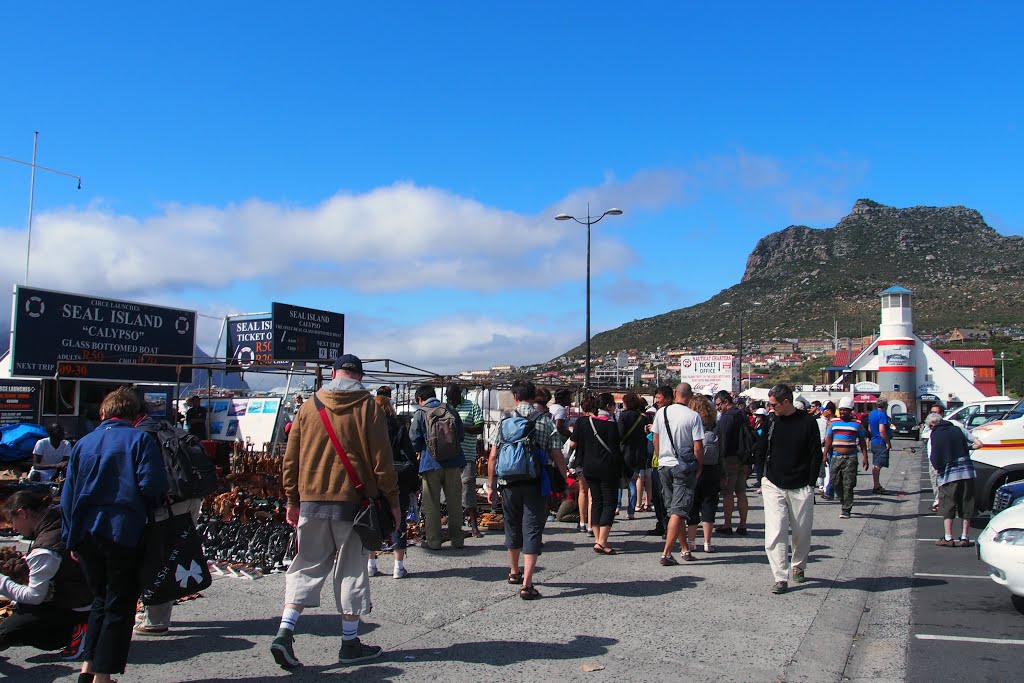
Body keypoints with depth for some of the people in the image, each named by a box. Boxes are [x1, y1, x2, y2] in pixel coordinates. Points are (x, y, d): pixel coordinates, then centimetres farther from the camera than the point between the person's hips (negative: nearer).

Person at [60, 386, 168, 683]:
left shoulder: (83, 443, 12)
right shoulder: (140, 440, -3)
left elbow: (67, 495, 12)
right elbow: (152, 486, -14)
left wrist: (71, 539, 16)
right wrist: (156, 505, 7)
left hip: (85, 533, 5)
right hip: (123, 533, -5)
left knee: (101, 599, 20)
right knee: (120, 605, 5)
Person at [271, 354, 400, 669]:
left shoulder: (309, 407, 4)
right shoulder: (368, 409, -4)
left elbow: (290, 460, 6)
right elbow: (382, 460, -6)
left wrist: (292, 500, 15)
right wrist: (392, 501, 2)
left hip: (311, 502, 2)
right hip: (352, 502, -2)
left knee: (307, 567, 13)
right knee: (351, 571, 8)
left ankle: (285, 633, 1)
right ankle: (350, 643, 16)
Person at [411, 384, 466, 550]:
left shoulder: (420, 414, -3)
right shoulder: (450, 411, 6)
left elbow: (414, 441, -4)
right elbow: (461, 435, 10)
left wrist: (420, 450, 18)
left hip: (431, 463, -3)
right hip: (453, 462, 3)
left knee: (431, 504, 6)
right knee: (454, 502, 12)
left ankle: (433, 541, 8)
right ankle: (457, 538, 17)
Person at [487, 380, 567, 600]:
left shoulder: (505, 421, 2)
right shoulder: (545, 421, 0)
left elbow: (493, 457, 0)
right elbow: (557, 456, -5)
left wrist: (491, 485, 7)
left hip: (509, 483, 2)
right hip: (536, 483, -2)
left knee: (512, 527, 19)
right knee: (532, 531, 1)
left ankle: (514, 572, 38)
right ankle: (526, 584, -6)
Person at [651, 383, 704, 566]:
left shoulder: (661, 412, 0)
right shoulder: (693, 416, -12)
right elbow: (698, 447, -12)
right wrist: (698, 467, 3)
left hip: (664, 466, 5)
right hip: (684, 468, -4)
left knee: (674, 510, 15)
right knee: (678, 511, -3)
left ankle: (685, 549, 23)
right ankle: (666, 554, -8)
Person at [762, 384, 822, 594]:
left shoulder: (807, 422, -4)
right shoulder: (771, 422, 4)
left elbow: (816, 455, 0)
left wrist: (810, 484, -3)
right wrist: (763, 479, 7)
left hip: (801, 489, -1)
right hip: (773, 487, 1)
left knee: (802, 533, 11)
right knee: (774, 534, -9)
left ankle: (798, 567, 35)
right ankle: (781, 577, -4)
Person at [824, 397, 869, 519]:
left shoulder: (857, 424, 4)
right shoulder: (834, 422, 9)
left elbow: (862, 441, 7)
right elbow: (828, 439, 11)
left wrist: (865, 457, 0)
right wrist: (825, 454, 4)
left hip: (850, 458, -3)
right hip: (836, 457, 3)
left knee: (848, 485, -6)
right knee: (835, 482, 4)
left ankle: (846, 510, -2)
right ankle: (845, 503, 24)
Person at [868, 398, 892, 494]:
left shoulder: (871, 414, 12)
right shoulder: (882, 415, -15)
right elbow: (882, 431, -22)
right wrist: (888, 442, -16)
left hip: (873, 442, 9)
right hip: (881, 443, -9)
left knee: (875, 464, 13)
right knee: (878, 465, -9)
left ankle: (877, 485, 20)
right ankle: (876, 487, -9)